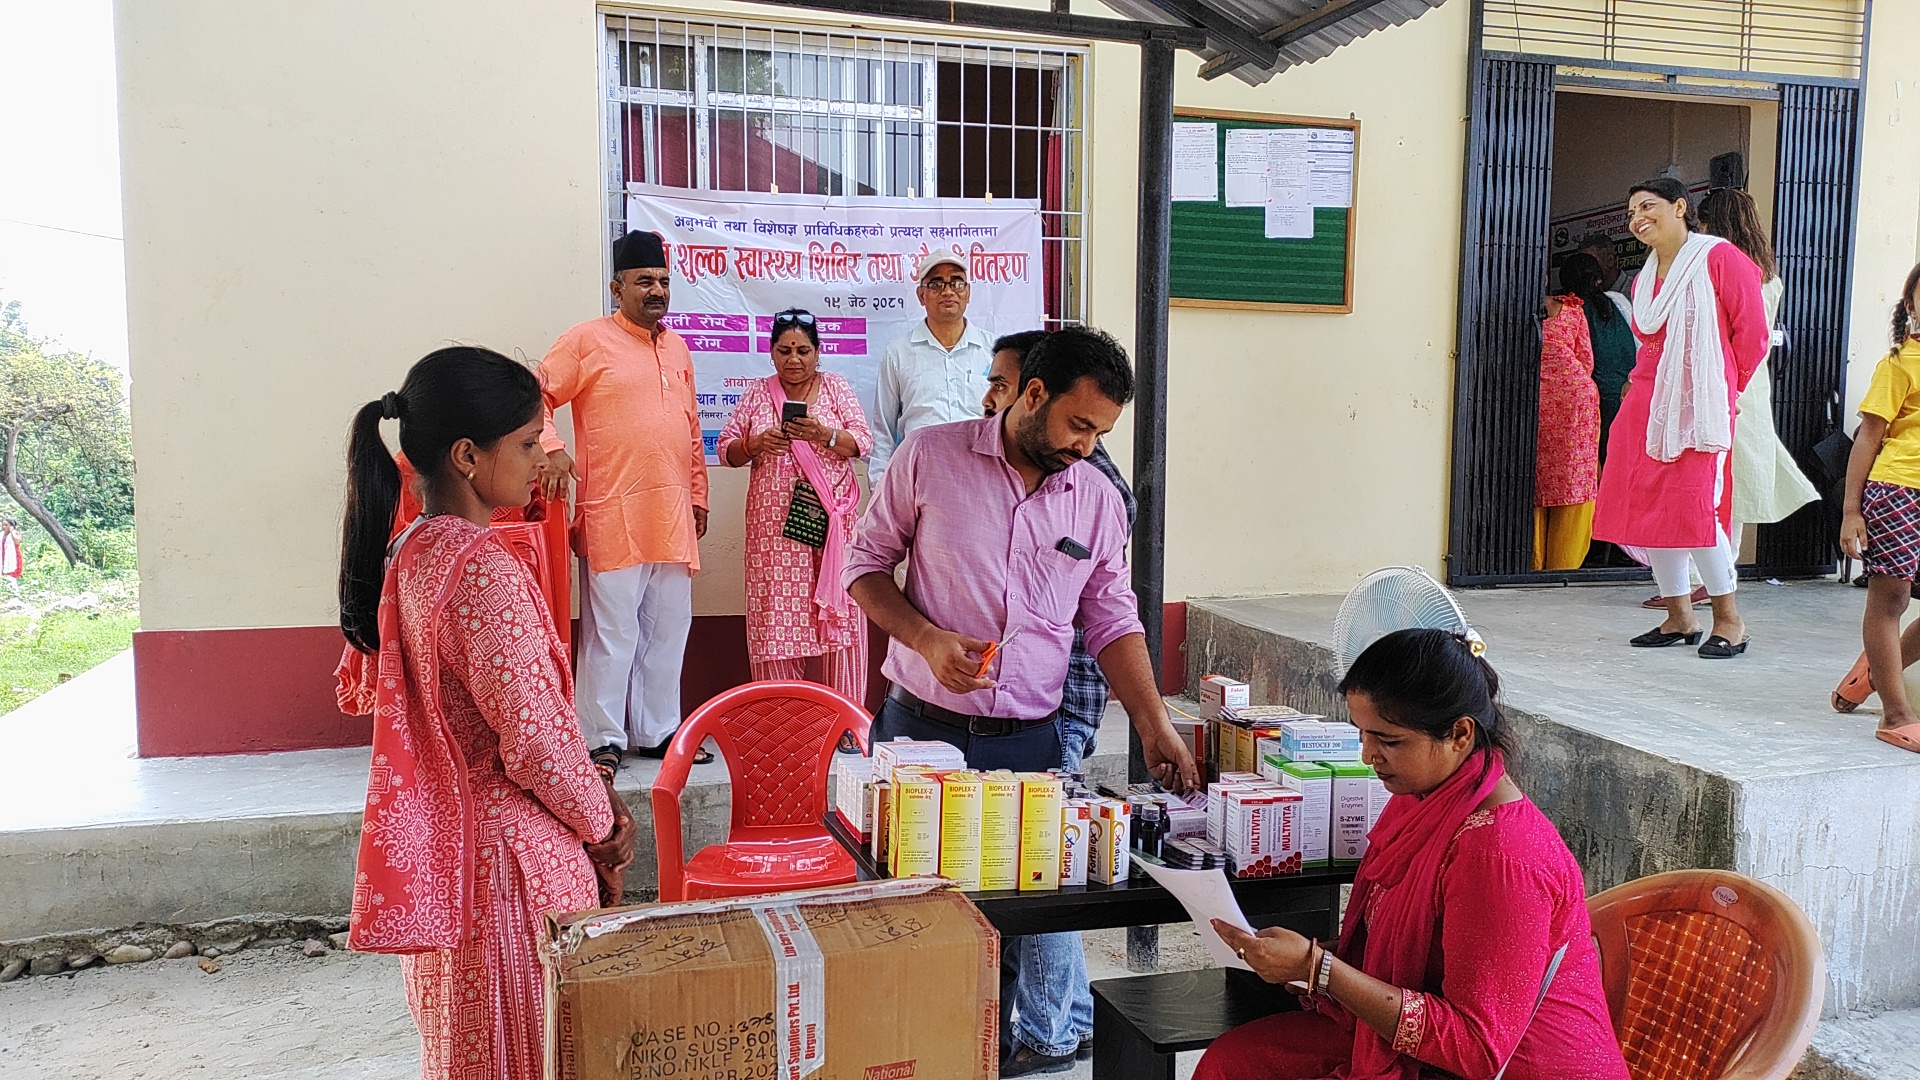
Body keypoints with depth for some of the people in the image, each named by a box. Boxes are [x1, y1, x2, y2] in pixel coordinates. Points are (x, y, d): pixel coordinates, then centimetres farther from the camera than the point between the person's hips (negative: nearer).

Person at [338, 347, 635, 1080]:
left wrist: (590, 790, 8)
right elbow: (535, 737, -24)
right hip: (508, 852, -9)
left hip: (441, 841, 9)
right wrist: (601, 821, -5)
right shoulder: (484, 570, -23)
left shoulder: (412, 553, 5)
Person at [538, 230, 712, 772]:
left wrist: (698, 496, 18)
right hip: (614, 516, -6)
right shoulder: (587, 341, -1)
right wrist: (552, 449, -18)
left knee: (668, 630, 11)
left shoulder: (677, 347, 18)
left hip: (673, 518, 6)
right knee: (612, 631, -2)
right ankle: (605, 738, 9)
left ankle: (658, 731, 21)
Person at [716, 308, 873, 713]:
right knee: (777, 615, -1)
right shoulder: (757, 394, 10)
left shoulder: (836, 387, 7)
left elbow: (863, 441, -1)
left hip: (832, 519, -1)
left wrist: (823, 434, -19)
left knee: (837, 611, -2)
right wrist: (755, 444, -13)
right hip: (775, 524, 1)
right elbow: (727, 450, 8)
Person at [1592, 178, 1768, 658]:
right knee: (1646, 506, 4)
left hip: (1699, 405, -7)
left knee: (1692, 506, -13)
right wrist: (1643, 385, 16)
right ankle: (1679, 617, 14)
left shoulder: (1719, 258, -5)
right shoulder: (1643, 280, 17)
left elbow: (1752, 332, -3)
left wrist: (1722, 387, 6)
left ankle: (1729, 618, 2)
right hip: (1645, 403, 8)